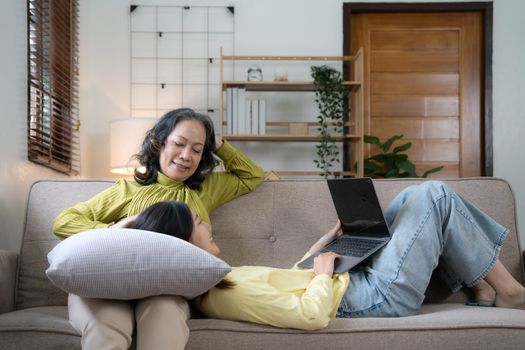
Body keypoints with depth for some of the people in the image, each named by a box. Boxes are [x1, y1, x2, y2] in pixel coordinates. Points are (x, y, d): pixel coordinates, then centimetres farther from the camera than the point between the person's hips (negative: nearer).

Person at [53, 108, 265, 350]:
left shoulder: (204, 189, 30)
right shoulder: (128, 189, 21)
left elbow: (253, 176, 41)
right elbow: (62, 222, 15)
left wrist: (217, 145, 29)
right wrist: (109, 230, -4)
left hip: (167, 286, 2)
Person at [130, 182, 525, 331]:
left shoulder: (213, 283, 2)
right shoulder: (227, 295, -28)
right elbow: (310, 315, -33)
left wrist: (323, 243, 9)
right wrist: (322, 271, -16)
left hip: (355, 277, 9)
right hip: (379, 295, -9)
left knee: (415, 198, 15)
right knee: (434, 196, -5)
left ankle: (483, 285, 22)